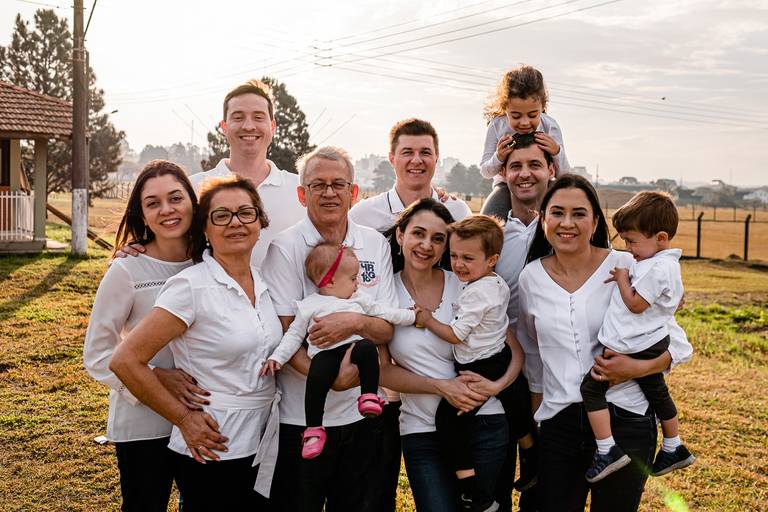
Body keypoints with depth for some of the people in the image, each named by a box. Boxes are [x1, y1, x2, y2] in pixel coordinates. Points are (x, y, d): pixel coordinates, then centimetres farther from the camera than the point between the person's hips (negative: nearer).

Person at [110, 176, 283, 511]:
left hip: (264, 446, 6)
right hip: (213, 449, -6)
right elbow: (126, 361, -17)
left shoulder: (263, 282, 4)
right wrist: (184, 418, -13)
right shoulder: (191, 286, -16)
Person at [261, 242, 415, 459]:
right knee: (317, 378, -30)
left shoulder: (359, 299, 24)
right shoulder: (309, 306, 14)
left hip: (355, 344, 2)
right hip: (325, 352, -2)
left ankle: (369, 397, -27)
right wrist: (277, 357, 4)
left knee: (368, 348, -33)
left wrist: (411, 315, 20)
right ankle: (313, 429, -18)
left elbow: (384, 313, 26)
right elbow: (294, 334, 15)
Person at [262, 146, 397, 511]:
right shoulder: (285, 248, -9)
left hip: (364, 412, 4)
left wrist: (356, 322, -22)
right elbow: (284, 335, -13)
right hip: (302, 416, -3)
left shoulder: (376, 245, 2)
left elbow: (386, 330, 1)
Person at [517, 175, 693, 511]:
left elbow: (678, 346, -1)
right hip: (558, 423, 2)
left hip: (625, 419, -2)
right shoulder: (530, 278, 2)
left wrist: (637, 368, -18)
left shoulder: (625, 268, -7)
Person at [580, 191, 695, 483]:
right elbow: (677, 300, 25)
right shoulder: (670, 264, 11)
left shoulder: (656, 268, -22)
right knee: (656, 391, 25)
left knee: (591, 387, -6)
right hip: (655, 343, 11)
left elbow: (635, 304, -21)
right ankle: (673, 449, 40)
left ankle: (607, 451, -7)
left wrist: (622, 278, -7)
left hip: (633, 348, -10)